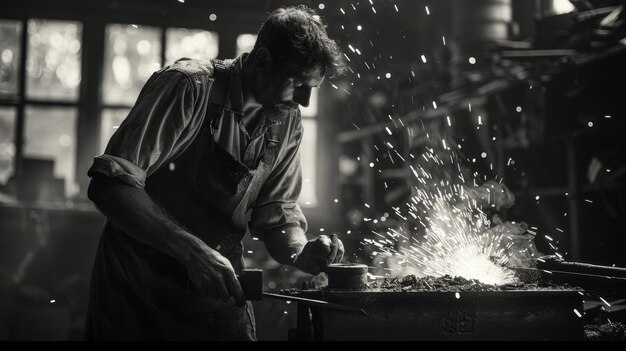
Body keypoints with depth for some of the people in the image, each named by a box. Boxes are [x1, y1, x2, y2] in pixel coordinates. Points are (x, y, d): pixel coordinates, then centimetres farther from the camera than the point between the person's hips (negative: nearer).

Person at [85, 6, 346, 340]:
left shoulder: (286, 121, 0)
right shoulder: (189, 86, -20)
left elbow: (276, 215, 4)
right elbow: (109, 186, -26)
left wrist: (301, 252, -19)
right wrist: (193, 250, -35)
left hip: (217, 284, 5)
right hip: (141, 280, -5)